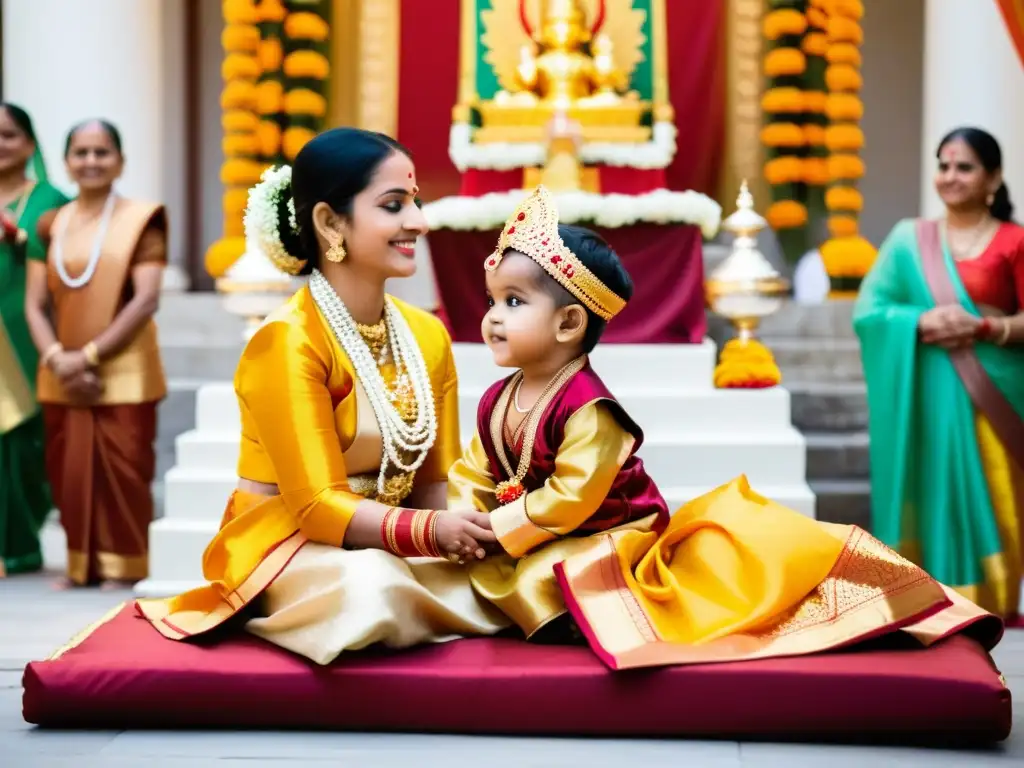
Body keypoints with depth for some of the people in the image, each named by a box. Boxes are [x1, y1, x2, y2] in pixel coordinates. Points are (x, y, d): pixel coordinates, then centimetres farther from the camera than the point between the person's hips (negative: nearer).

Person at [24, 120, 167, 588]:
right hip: (61, 378, 4)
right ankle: (81, 567, 17)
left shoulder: (141, 220, -3)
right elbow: (35, 305, 6)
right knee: (69, 474, 7)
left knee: (120, 472, -4)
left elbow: (146, 300, -11)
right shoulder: (50, 226, 10)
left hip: (123, 373, -4)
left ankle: (121, 567, 6)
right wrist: (56, 359, -11)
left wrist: (89, 355, -13)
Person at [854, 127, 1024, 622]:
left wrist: (981, 327, -17)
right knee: (941, 488, 1)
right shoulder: (909, 238, 7)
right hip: (932, 390, 1)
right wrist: (920, 321, -14)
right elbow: (867, 310, 2)